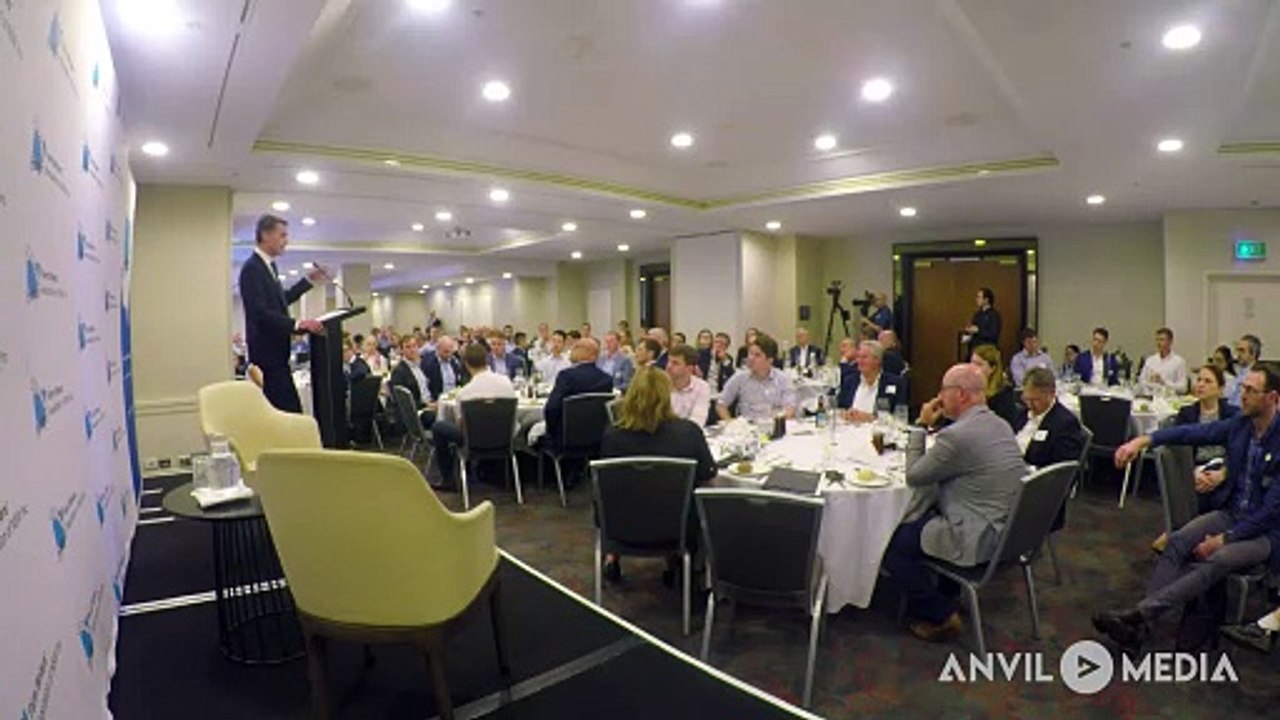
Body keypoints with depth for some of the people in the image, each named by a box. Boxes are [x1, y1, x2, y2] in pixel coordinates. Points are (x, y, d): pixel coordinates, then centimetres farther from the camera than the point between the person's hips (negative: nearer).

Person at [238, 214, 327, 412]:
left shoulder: (269, 266, 15)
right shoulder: (252, 268, -14)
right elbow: (260, 312, -23)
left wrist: (309, 281, 23)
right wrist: (297, 324, -31)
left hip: (276, 350, 10)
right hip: (266, 352, -10)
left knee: (290, 409, 9)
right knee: (288, 409, -11)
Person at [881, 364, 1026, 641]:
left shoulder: (957, 435, -23)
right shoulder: (1001, 425, 7)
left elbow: (913, 477, -10)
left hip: (980, 539, -10)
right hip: (1009, 529, 10)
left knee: (893, 542, -1)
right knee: (926, 513, 28)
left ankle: (940, 616, 9)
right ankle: (945, 597, 34)